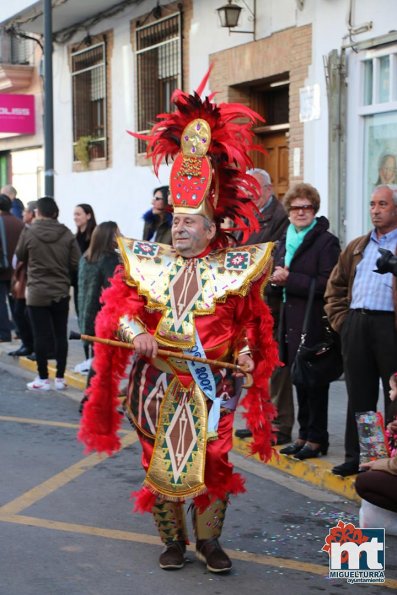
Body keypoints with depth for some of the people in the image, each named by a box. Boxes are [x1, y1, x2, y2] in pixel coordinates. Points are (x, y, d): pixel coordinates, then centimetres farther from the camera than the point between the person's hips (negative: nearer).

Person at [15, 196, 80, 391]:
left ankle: (43, 379, 6)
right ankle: (60, 378, 12)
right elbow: (76, 264, -5)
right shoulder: (67, 234, -5)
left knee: (40, 336, 3)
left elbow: (20, 256, 7)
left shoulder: (29, 233, -9)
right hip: (61, 292, 2)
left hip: (37, 293, -2)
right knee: (61, 335, 9)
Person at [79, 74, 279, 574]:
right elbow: (119, 309, -3)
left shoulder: (232, 269, -1)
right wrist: (135, 334, -20)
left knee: (213, 463, 1)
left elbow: (249, 321, 5)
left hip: (211, 383, -1)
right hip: (158, 381, 1)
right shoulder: (147, 263, 2)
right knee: (159, 462, 7)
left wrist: (246, 351, -11)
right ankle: (172, 540, 23)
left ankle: (208, 539, 19)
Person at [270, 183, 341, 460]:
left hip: (315, 323, -7)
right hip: (292, 322, 7)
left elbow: (325, 284, -16)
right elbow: (279, 276, 23)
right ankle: (305, 434, 21)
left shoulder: (326, 241, -8)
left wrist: (289, 279, -17)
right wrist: (277, 278, -1)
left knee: (315, 382, -2)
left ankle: (317, 438, 6)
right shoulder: (285, 241, 15)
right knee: (299, 379, 12)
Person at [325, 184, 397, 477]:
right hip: (356, 326, 6)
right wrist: (340, 319, 11)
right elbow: (335, 287, 23)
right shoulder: (356, 247, 18)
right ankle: (356, 456, 18)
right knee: (359, 395, 10)